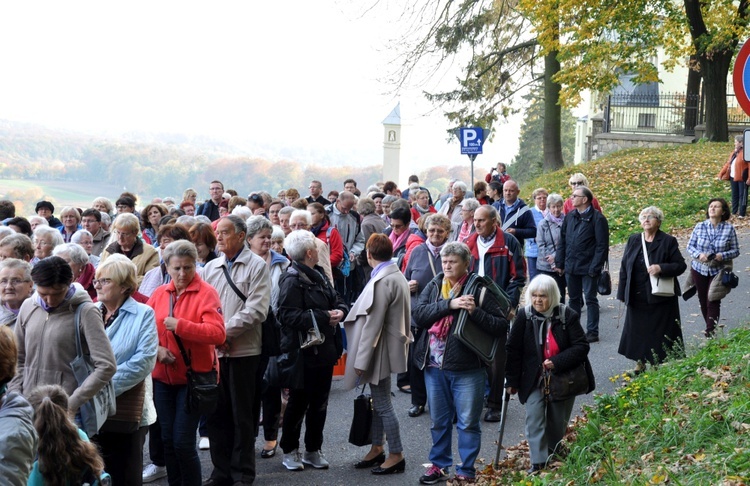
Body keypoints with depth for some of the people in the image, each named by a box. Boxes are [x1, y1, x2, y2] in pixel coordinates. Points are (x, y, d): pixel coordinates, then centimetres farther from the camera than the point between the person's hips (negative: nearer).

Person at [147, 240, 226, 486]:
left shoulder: (206, 293, -9)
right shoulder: (159, 294, 7)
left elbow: (217, 334, -21)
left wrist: (179, 325, -24)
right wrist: (157, 349, -11)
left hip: (194, 376, -5)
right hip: (163, 377, 5)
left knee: (183, 442, -8)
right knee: (168, 440, 11)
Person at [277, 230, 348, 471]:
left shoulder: (318, 275, 11)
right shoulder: (292, 280, -16)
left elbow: (336, 300, 18)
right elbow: (290, 316, -23)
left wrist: (340, 310, -7)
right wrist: (325, 316, -24)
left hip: (325, 350, 8)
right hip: (304, 353, -8)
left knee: (320, 403, 14)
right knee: (299, 403, 5)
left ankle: (313, 450, 26)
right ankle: (290, 451, 19)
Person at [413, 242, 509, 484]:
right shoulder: (434, 286, 7)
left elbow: (501, 325, -9)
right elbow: (418, 314, -9)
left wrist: (475, 312, -23)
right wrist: (449, 304, -19)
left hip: (467, 368, -4)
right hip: (435, 366, 4)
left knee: (468, 423, 4)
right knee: (439, 421, 16)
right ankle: (439, 465, 30)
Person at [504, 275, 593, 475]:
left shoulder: (568, 316, -11)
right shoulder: (524, 316, -8)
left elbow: (581, 347, -12)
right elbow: (513, 350, -3)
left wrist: (557, 362, -24)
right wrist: (512, 380, -3)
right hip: (534, 380, 0)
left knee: (557, 424, 13)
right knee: (534, 420, -13)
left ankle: (553, 457, 35)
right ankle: (538, 463, -13)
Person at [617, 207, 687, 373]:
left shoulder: (668, 241, -3)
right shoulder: (633, 240, 8)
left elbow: (681, 265, -5)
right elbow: (624, 267, 9)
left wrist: (661, 268, -22)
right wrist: (622, 294, 6)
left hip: (660, 298, -4)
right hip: (637, 297, 4)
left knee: (660, 333, 1)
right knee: (637, 331, 8)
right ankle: (640, 362, 20)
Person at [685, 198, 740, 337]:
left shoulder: (729, 229, -7)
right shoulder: (700, 227, -4)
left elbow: (735, 251, -3)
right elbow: (690, 247, 2)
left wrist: (723, 256, -22)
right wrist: (699, 255, -18)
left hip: (718, 271, -2)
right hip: (699, 269, 2)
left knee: (713, 301, -8)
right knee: (703, 300, 11)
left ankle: (710, 332, -3)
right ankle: (711, 327, 30)